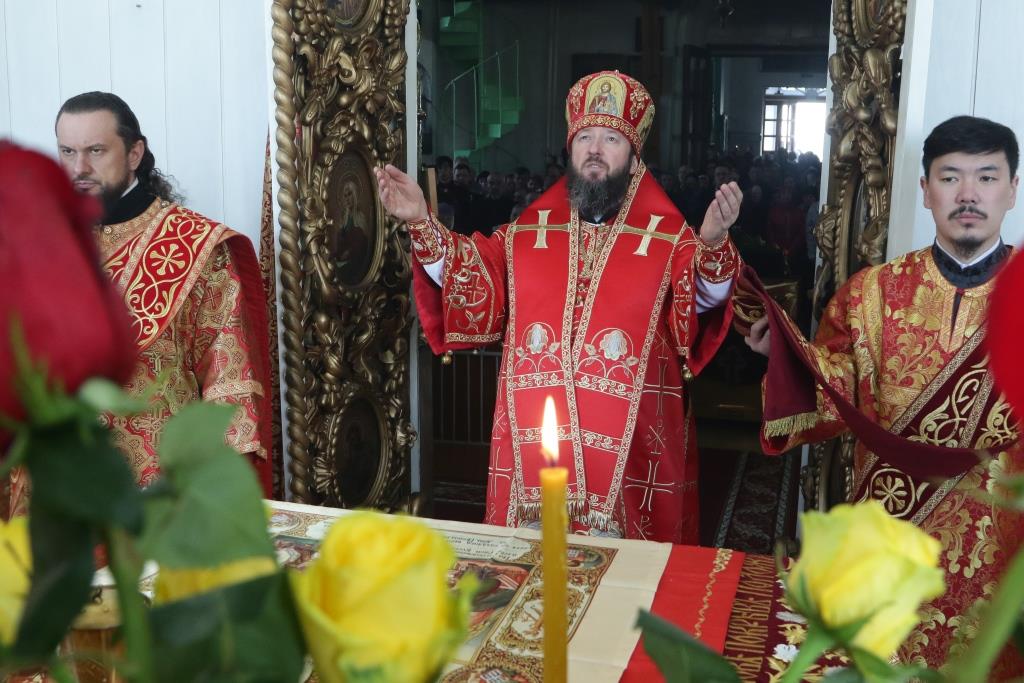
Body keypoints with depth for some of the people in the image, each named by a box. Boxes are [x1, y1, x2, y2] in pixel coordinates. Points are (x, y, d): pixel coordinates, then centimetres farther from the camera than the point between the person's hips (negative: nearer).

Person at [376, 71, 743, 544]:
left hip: (628, 449, -2)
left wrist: (712, 244, -36)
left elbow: (703, 301, -15)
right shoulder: (525, 232, 10)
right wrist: (421, 224, -1)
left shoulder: (668, 238, -1)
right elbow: (472, 287, 9)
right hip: (532, 443, 3)